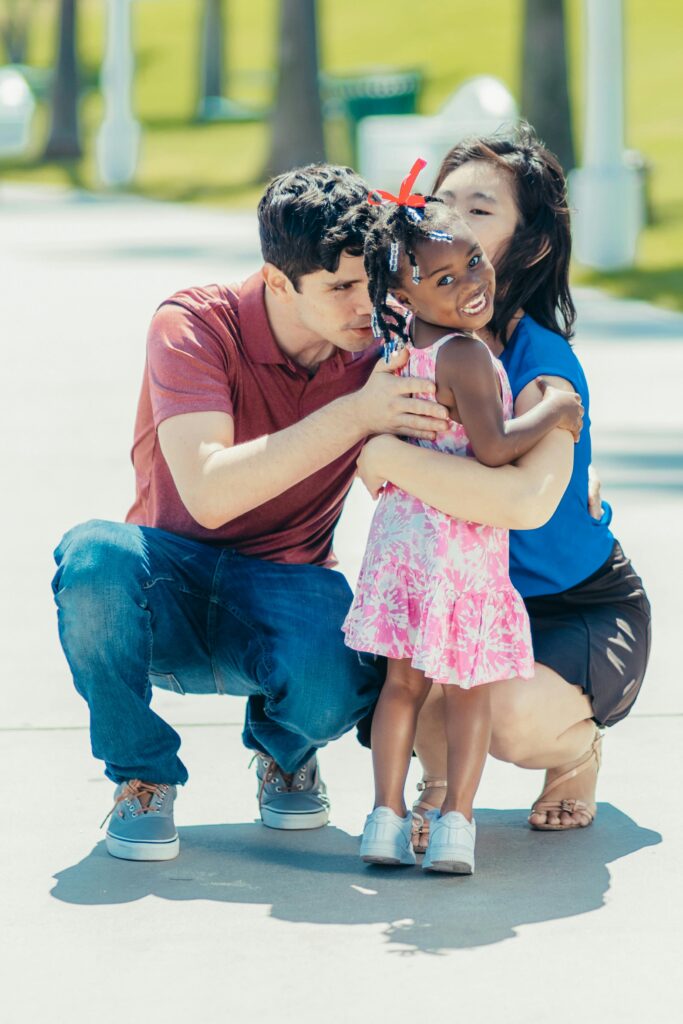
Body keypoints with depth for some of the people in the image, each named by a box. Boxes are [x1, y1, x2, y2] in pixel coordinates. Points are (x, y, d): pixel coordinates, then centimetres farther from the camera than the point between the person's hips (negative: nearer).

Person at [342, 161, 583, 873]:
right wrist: (554, 412, -11)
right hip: (460, 542, -7)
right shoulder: (465, 356, -19)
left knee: (405, 680, 12)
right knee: (467, 687, 4)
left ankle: (387, 816, 11)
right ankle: (454, 822, 2)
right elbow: (493, 447, -24)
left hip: (404, 530, 7)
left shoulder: (403, 347, 7)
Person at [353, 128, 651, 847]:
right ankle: (440, 775, 6)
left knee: (511, 715, -33)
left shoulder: (541, 363, -27)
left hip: (586, 612, -5)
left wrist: (392, 457, -41)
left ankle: (577, 750, 6)